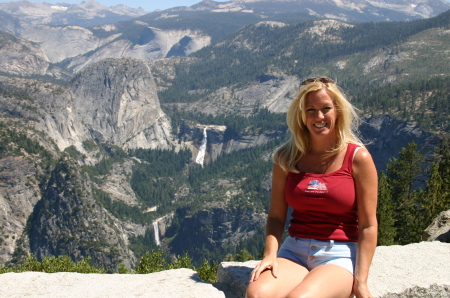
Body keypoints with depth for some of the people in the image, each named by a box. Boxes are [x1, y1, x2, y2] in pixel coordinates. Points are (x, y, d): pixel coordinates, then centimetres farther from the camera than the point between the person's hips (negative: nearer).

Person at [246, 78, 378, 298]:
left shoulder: (358, 158, -3)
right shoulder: (286, 158, 6)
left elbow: (368, 226, -4)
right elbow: (276, 216, 6)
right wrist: (270, 254, -11)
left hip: (339, 256, -3)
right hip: (294, 252, 3)